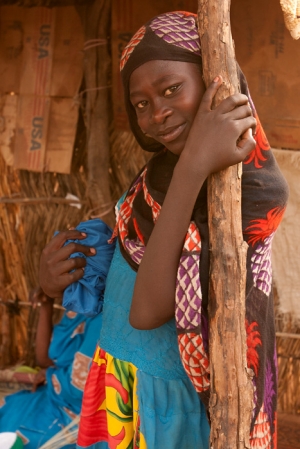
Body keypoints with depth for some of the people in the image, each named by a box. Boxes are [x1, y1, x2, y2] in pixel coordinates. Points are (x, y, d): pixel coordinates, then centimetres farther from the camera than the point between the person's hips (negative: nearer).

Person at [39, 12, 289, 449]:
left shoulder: (258, 185, -21)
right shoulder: (159, 170, -1)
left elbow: (148, 310, -28)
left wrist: (193, 167, -32)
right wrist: (61, 273, -9)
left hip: (171, 399, -6)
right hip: (115, 382, 6)